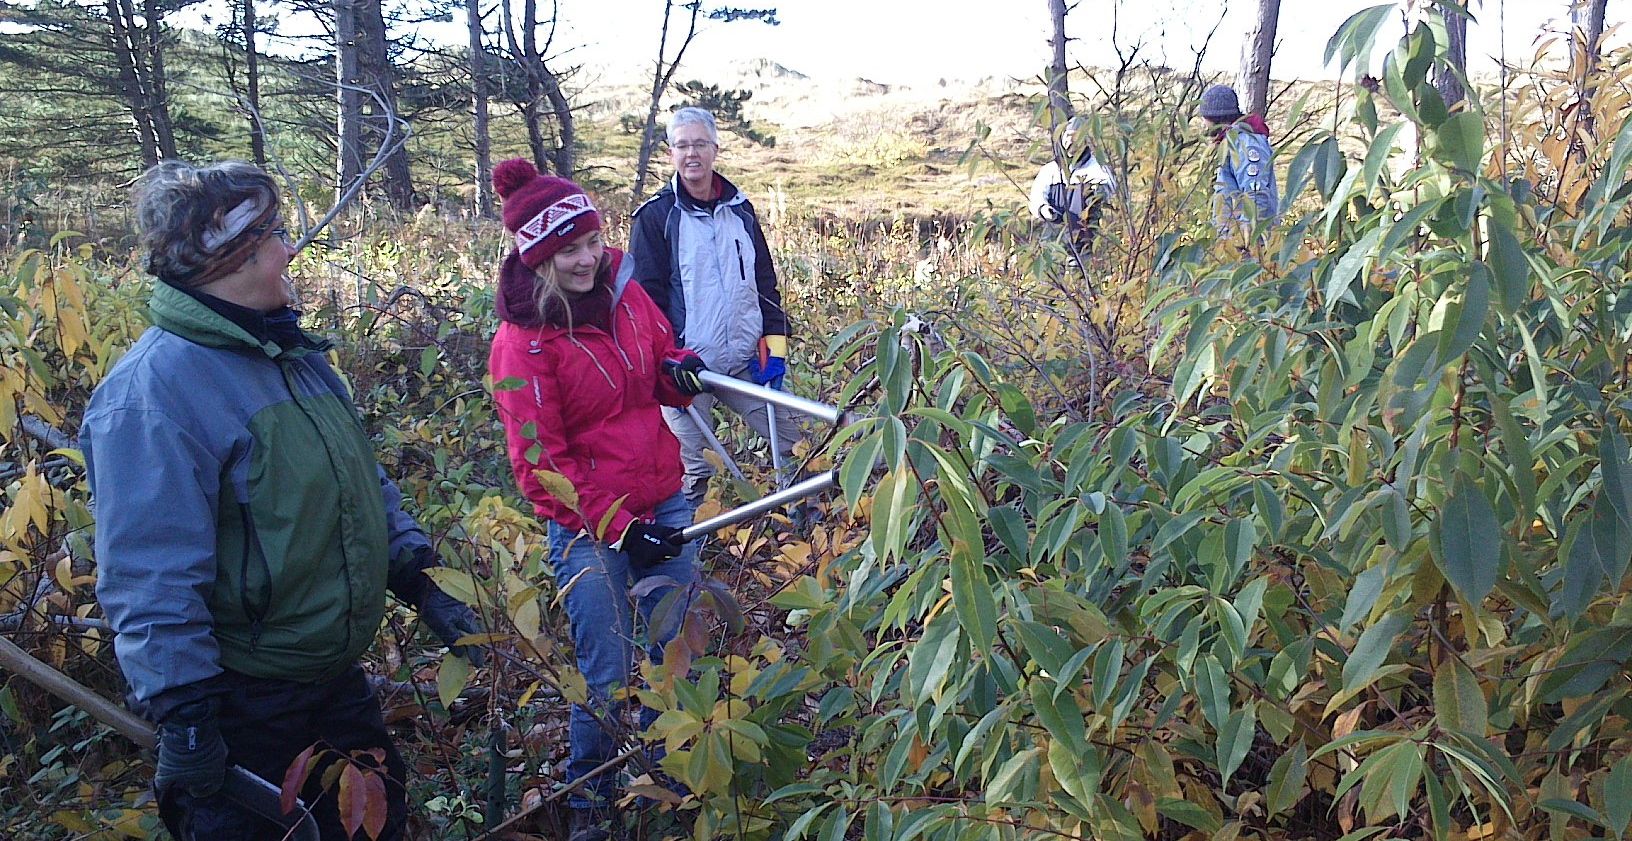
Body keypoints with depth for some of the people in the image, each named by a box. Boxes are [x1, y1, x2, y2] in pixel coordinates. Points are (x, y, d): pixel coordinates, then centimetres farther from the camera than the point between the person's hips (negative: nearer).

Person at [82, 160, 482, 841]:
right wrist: (183, 716, -24)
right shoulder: (152, 394, -22)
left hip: (337, 679, 8)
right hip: (241, 706, -8)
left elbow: (364, 482, 14)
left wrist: (421, 582, 9)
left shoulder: (296, 354, 6)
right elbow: (151, 579, -25)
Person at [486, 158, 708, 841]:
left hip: (665, 504, 5)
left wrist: (680, 370, -7)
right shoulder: (523, 341, -13)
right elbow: (540, 463, -14)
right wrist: (618, 528, -18)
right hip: (589, 530, -5)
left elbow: (660, 371, 18)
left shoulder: (625, 291, 2)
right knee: (607, 678, 4)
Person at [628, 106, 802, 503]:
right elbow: (646, 294, -5)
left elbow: (765, 281, 14)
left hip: (745, 361, 4)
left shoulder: (740, 209, 11)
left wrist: (775, 344, 6)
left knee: (791, 446, 6)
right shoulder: (655, 216, -3)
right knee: (696, 468, 3)